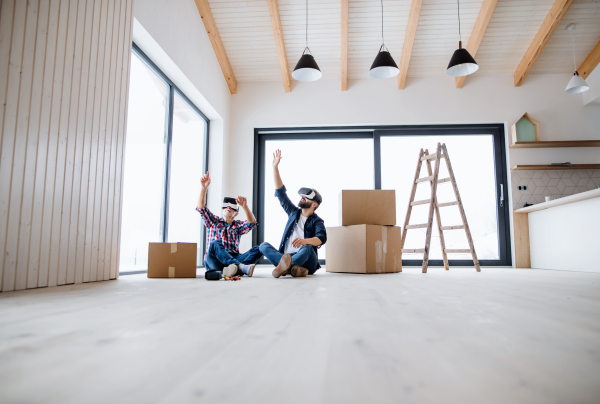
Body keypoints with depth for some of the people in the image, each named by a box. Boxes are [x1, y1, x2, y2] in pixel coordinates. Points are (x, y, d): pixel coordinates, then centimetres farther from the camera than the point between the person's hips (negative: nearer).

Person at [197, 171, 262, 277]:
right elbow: (201, 208, 2)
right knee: (215, 244, -34)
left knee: (257, 250, -20)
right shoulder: (214, 221, 19)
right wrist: (204, 187, -12)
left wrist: (244, 206, -22)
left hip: (233, 259, 2)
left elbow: (252, 223, -3)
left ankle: (235, 268, -51)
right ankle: (241, 267, -58)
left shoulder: (238, 225, 18)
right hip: (213, 261, -2)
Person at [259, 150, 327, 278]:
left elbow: (321, 238, -18)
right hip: (285, 255, 5)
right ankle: (294, 267, -40)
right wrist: (275, 167, 12)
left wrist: (305, 241, -40)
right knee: (264, 246, -18)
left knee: (307, 248, -35)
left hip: (307, 263, -5)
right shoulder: (294, 212, 19)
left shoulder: (316, 221, 3)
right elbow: (281, 192, 16)